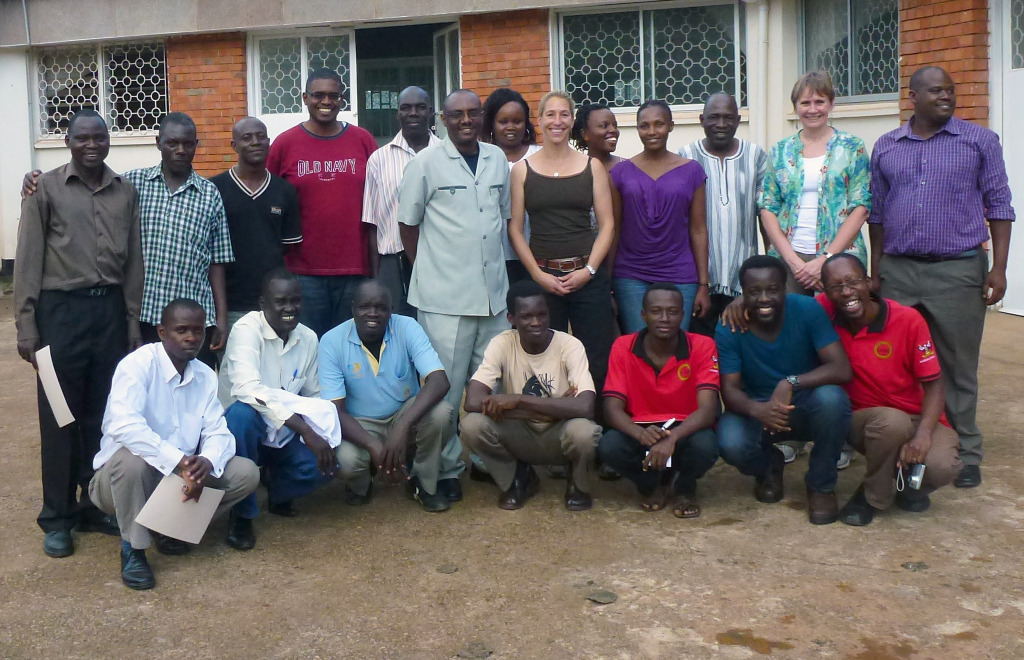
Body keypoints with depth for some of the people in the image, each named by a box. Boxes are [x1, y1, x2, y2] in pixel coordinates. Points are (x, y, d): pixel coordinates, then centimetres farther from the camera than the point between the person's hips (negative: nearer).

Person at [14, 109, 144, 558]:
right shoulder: (46, 189, -2)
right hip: (61, 310, -3)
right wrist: (26, 326, -7)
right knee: (60, 416, 4)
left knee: (106, 413, 8)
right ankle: (57, 517, 15)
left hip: (110, 309, 3)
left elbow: (133, 260, 10)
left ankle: (95, 505, 22)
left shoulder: (125, 191, 8)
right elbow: (28, 261, -3)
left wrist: (133, 320, 7)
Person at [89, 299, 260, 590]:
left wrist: (206, 463, -28)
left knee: (246, 472, -12)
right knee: (132, 458, -38)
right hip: (122, 476, -5)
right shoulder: (138, 364, -18)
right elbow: (124, 426, -34)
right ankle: (133, 549, -16)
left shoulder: (206, 376, 2)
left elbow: (217, 432, -5)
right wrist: (179, 462, -39)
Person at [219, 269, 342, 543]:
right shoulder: (247, 329, -19)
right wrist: (305, 429, -40)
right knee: (244, 411, -38)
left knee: (324, 464, -23)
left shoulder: (308, 338, 0)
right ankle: (241, 514, -18)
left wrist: (319, 434, -15)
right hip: (242, 428, -4)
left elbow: (313, 396, 7)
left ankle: (277, 488, 15)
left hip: (282, 435, 4)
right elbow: (247, 389, -35)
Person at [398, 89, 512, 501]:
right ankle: (446, 470, 13)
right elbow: (408, 224, 2)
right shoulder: (426, 163, -4)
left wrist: (494, 262, 12)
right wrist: (429, 270, 0)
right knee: (445, 388, 0)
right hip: (444, 297, -5)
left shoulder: (498, 159, 10)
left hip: (493, 292, 5)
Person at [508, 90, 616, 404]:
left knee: (596, 360, -2)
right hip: (542, 277, 0)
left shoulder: (592, 166, 8)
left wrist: (588, 270, -7)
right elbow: (515, 228, 4)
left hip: (588, 277, 0)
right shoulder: (523, 169, 7)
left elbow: (606, 225, 5)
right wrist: (538, 274, -6)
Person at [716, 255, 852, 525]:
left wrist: (791, 383, -38)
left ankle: (821, 486, -8)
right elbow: (729, 389, -16)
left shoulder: (808, 310, -17)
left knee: (831, 398, -35)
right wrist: (757, 409, -39)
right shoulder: (729, 328, -14)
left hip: (808, 408, 0)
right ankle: (769, 467, 11)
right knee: (730, 444, -31)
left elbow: (842, 369, -23)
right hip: (757, 410, 1)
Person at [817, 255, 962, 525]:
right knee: (892, 422, -37)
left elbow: (933, 385, -12)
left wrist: (922, 435, -27)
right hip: (865, 419, 0)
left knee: (940, 467, -31)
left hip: (918, 418, 0)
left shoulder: (908, 320, -16)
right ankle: (873, 495, -6)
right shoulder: (826, 312, -12)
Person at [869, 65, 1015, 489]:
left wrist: (998, 267, -5)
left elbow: (999, 206, 2)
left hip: (958, 270, -2)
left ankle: (965, 454, 15)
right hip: (897, 271, 3)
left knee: (957, 369, 4)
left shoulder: (980, 141, 3)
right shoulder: (886, 147, 10)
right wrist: (876, 271, 11)